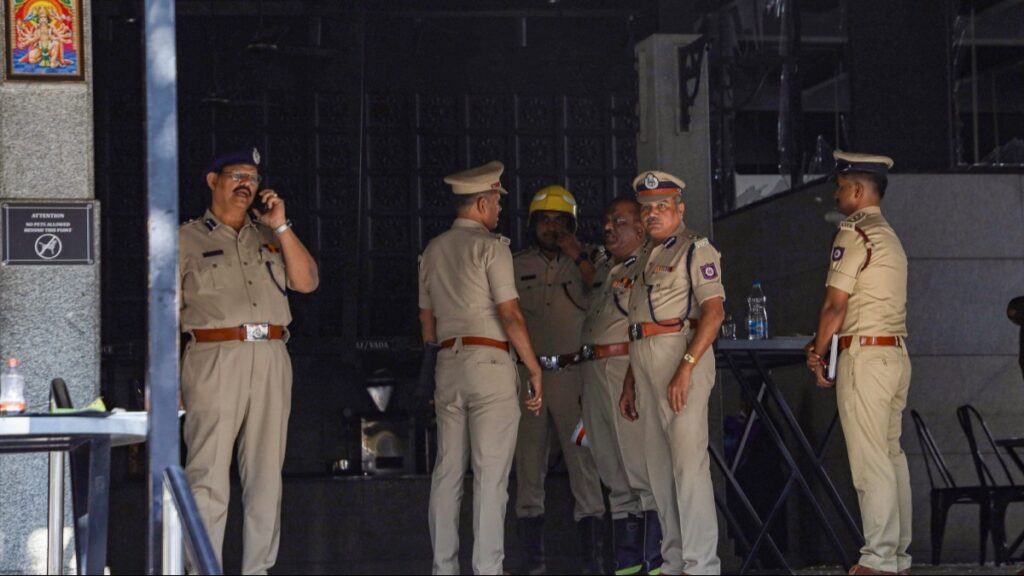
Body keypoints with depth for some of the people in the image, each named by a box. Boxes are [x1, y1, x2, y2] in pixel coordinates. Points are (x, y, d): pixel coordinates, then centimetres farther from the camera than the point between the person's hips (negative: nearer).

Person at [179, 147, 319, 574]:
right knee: (209, 478, -8)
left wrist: (281, 226, 1)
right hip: (214, 359, -5)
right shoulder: (187, 240, 6)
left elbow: (306, 282, 7)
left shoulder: (268, 236, 19)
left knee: (266, 477, 5)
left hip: (271, 361, 5)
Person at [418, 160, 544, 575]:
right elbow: (510, 315, -12)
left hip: (448, 365, 6)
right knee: (490, 474, -5)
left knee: (447, 471, 8)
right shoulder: (490, 246, -6)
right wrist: (535, 370, -8)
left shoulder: (433, 250, 14)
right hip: (490, 363, -6)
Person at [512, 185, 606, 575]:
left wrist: (579, 257, -12)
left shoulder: (583, 263, 8)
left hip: (573, 373, -2)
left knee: (585, 467, -5)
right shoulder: (516, 266, 12)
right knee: (528, 469, 3)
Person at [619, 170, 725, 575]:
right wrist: (630, 382, 21)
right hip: (645, 361, 9)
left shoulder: (695, 249, -4)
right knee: (659, 466, 9)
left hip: (682, 355, -9)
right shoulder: (646, 257, 22)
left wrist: (686, 368, -22)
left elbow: (714, 312, -14)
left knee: (689, 461, -12)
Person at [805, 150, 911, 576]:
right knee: (892, 456, 11)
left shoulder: (854, 232, -11)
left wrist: (817, 353, -1)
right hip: (895, 352, 9)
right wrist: (822, 345, 11)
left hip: (864, 356, -9)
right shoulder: (888, 235, 18)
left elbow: (835, 305, -14)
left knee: (870, 461, -7)